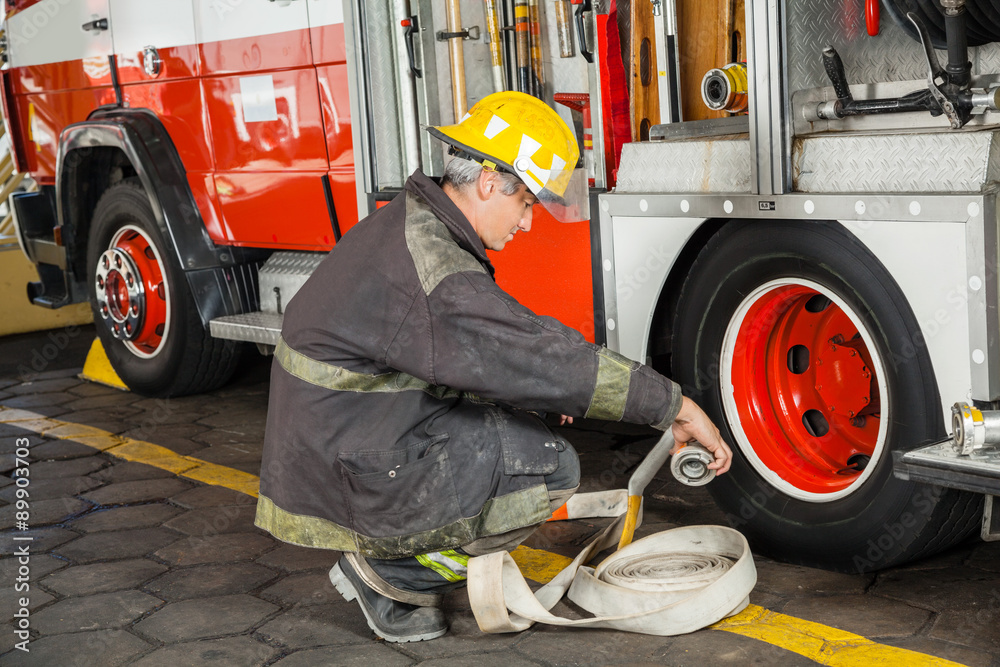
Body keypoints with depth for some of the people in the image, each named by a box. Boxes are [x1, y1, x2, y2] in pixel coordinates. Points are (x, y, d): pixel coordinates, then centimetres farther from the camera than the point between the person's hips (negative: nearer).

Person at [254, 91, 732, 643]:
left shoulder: (409, 225, 9)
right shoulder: (427, 264, -24)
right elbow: (541, 356, -27)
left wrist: (538, 379, 9)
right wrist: (675, 406, -21)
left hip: (330, 443, 10)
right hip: (346, 484, -10)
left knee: (515, 425, 18)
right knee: (551, 467, -13)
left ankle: (391, 564, 14)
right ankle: (387, 572, -1)